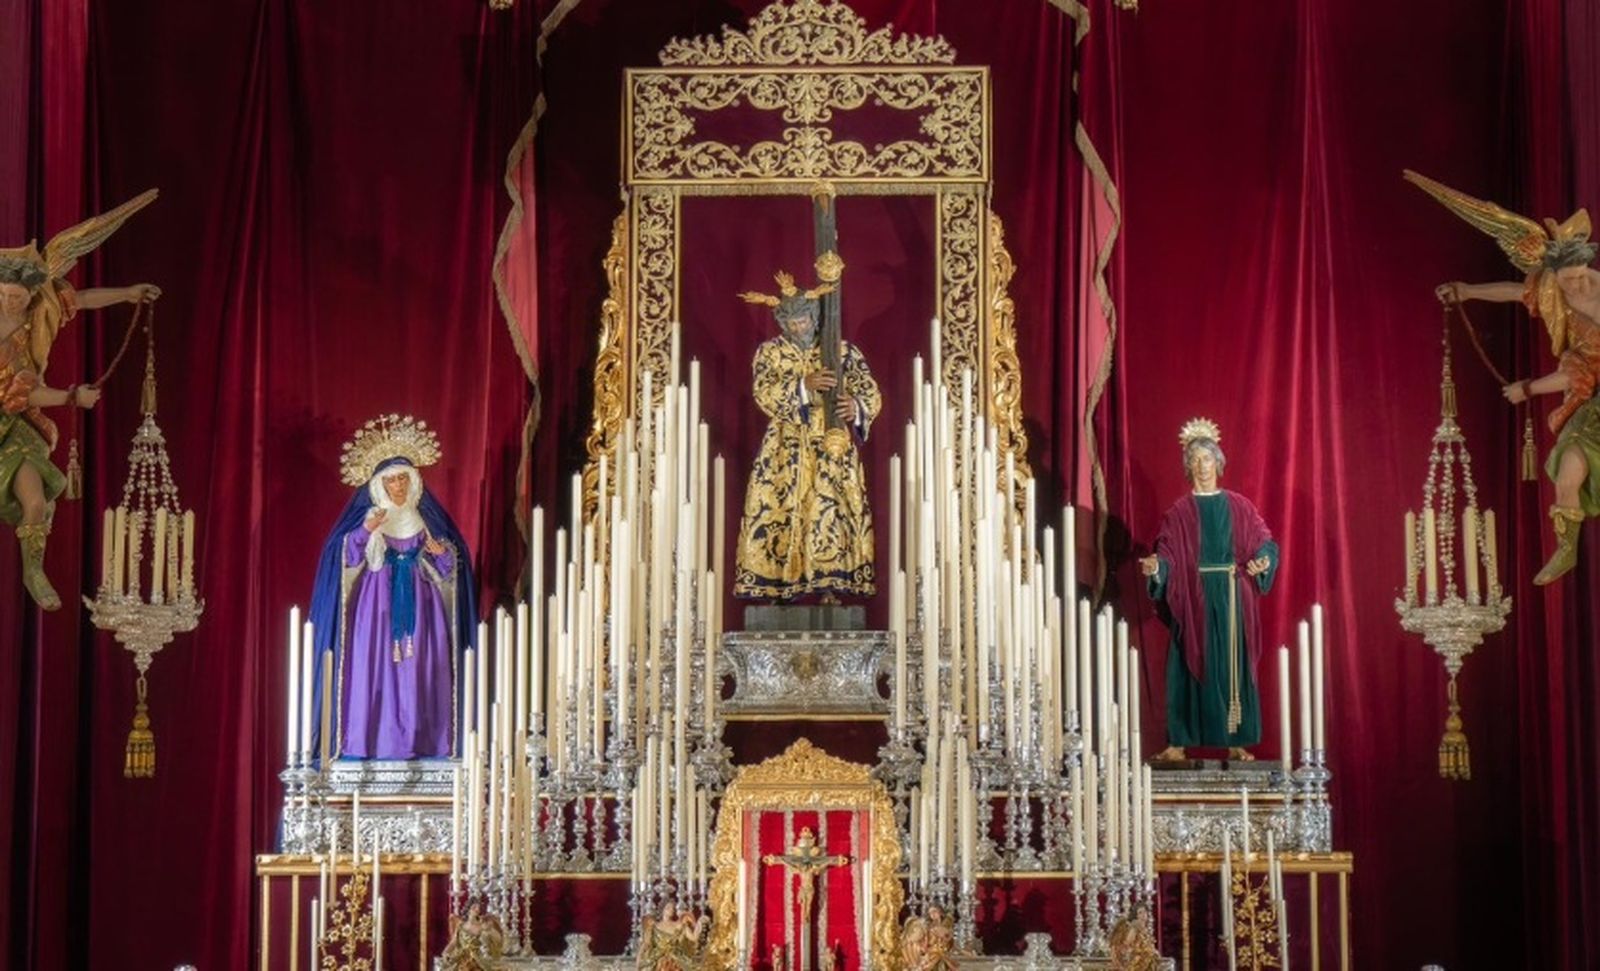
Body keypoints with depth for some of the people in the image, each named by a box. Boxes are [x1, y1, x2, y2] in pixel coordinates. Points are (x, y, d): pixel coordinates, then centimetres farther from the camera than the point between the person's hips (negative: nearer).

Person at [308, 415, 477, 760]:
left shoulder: (426, 518, 10)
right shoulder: (367, 516, 4)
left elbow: (451, 561, 12)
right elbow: (345, 556, -4)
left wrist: (440, 553, -9)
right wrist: (365, 532, -18)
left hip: (418, 602, 2)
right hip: (377, 603, -2)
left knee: (417, 669, -3)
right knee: (374, 667, -8)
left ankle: (417, 739, -1)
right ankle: (370, 740, -6)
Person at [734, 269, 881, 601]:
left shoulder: (843, 351, 6)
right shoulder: (769, 352, 7)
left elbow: (871, 394, 0)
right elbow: (764, 394, -9)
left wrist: (857, 406, -24)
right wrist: (805, 385, -22)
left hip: (833, 448, 0)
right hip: (785, 451, 0)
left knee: (832, 509, -10)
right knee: (780, 512, -7)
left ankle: (831, 585, -10)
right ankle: (778, 586, -4)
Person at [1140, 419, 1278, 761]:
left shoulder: (1239, 507, 7)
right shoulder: (1179, 512, 3)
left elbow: (1264, 543, 7)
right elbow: (1168, 556, -4)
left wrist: (1264, 561, -14)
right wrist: (1155, 566, -25)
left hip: (1232, 599, 1)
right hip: (1194, 599, -1)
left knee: (1233, 665, 3)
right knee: (1190, 667, -2)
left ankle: (1235, 741, 9)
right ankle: (1179, 742, 1)